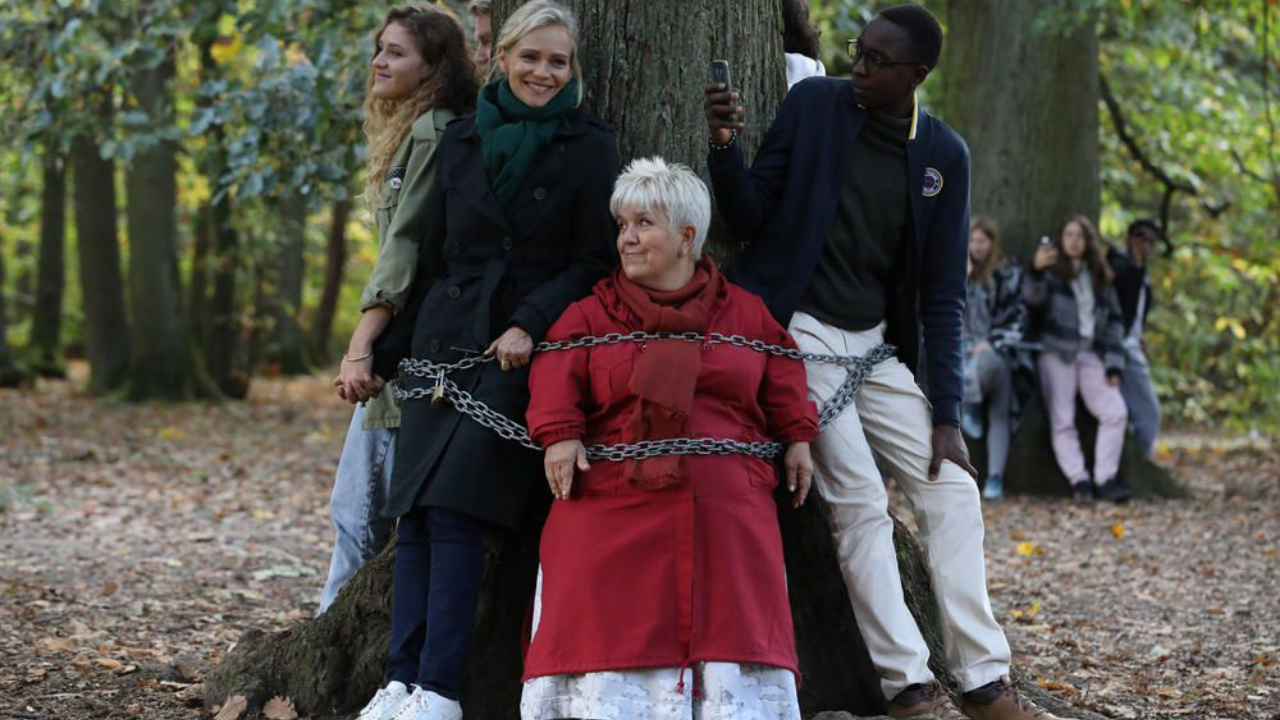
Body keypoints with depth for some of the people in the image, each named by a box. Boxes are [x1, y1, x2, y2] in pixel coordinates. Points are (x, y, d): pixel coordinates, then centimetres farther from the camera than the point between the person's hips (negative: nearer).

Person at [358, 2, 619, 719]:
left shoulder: (589, 147, 1)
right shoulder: (463, 140, 12)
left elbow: (594, 262, -2)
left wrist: (530, 324, -15)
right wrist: (387, 350, 17)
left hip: (521, 354, -5)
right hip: (445, 340, 5)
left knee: (456, 514, -14)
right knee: (416, 512, -1)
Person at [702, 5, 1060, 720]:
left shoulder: (944, 155, 1)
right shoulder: (813, 104, -5)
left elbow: (942, 292, 2)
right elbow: (749, 218, -3)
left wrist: (946, 415, -2)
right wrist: (725, 147, -22)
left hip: (877, 345, 4)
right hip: (799, 331, -4)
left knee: (952, 489, -1)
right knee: (860, 500, -12)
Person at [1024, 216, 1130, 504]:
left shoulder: (1100, 278, 16)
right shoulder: (1052, 271, 3)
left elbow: (1114, 321, 16)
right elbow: (1033, 297, -18)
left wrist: (1114, 365, 5)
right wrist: (1036, 271, -40)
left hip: (1091, 354, 4)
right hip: (1057, 353, -4)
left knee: (1116, 412, -11)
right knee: (1062, 420, -12)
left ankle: (1105, 479, -8)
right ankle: (1079, 480, -11)